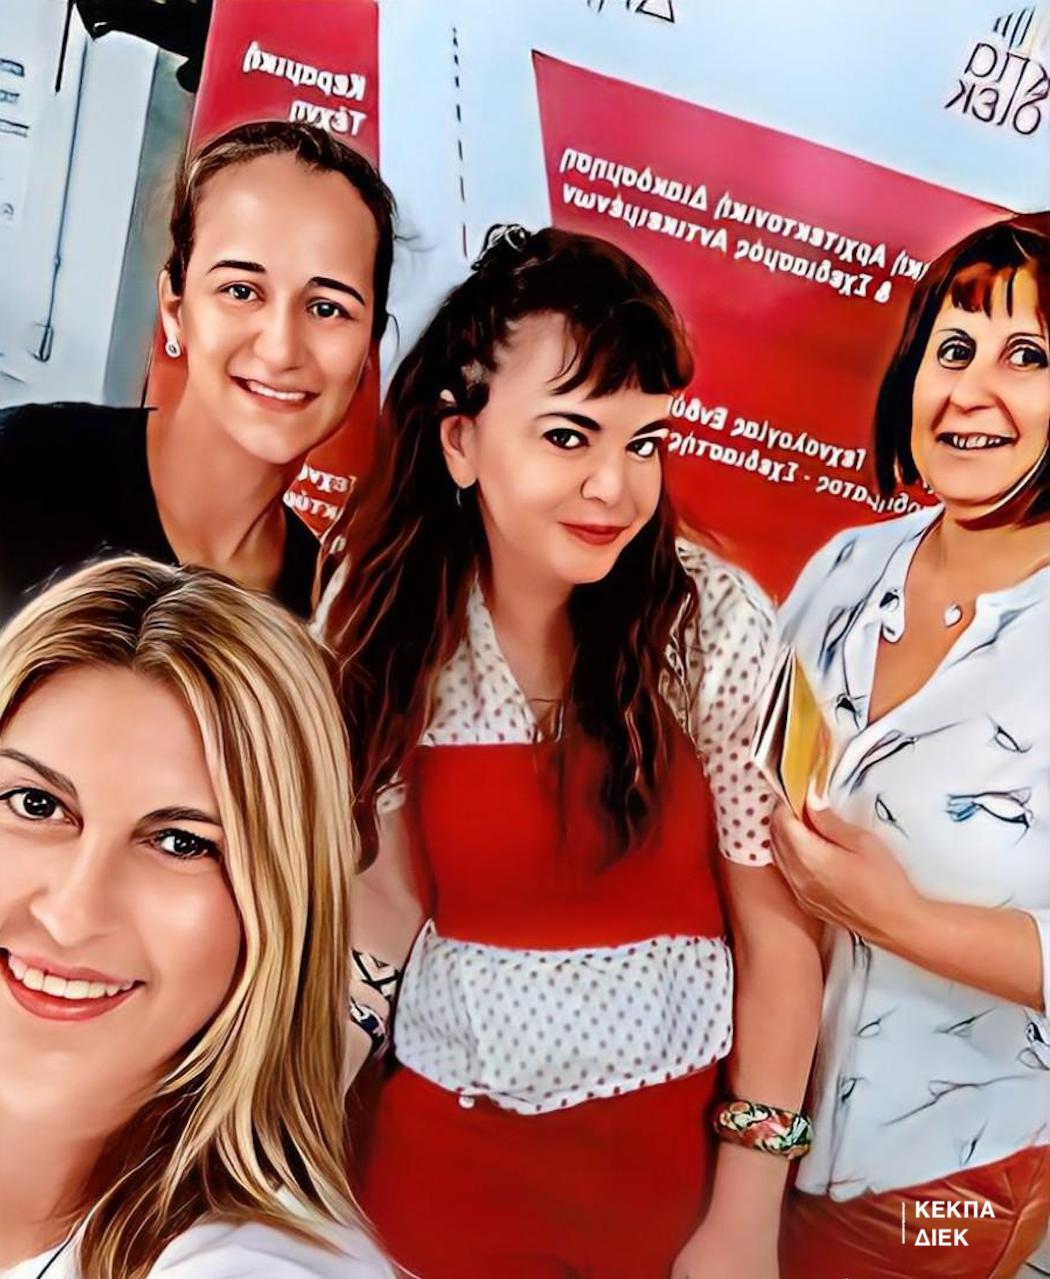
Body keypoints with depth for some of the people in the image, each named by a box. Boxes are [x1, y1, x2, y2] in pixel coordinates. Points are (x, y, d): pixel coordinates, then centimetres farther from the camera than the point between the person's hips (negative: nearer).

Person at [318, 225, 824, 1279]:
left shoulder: (715, 621, -16)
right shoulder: (387, 620, -9)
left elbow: (779, 929, -11)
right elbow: (390, 895, -1)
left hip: (669, 1143, -1)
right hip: (435, 1134, 2)